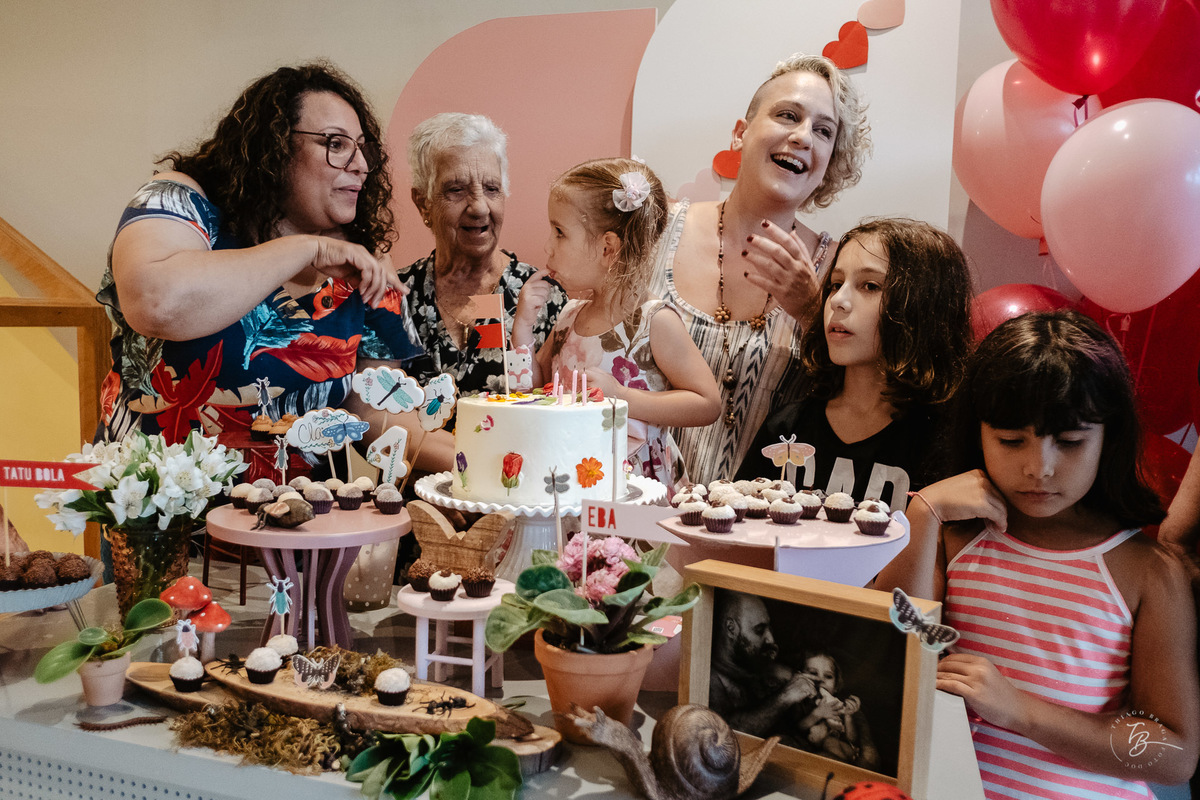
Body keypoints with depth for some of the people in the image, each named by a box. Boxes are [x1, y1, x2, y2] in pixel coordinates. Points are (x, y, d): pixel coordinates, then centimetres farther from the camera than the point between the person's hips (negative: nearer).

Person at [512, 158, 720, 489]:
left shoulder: (654, 321, -10)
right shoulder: (570, 315, 9)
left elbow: (708, 404, -12)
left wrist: (621, 397, -17)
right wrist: (523, 328, 2)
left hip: (641, 486, -5)